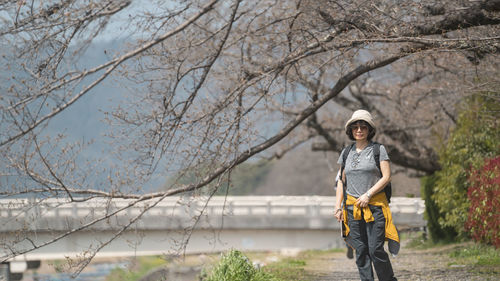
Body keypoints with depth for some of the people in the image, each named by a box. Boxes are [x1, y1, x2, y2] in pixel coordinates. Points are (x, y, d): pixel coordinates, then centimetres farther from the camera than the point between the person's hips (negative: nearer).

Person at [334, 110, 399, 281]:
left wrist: (368, 194, -14)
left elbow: (386, 177, -6)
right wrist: (338, 206, 6)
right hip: (353, 207, 4)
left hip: (375, 205, -4)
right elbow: (341, 181, 15)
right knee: (361, 251, 0)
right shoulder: (346, 153, 12)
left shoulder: (379, 150, 0)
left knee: (376, 250, -9)